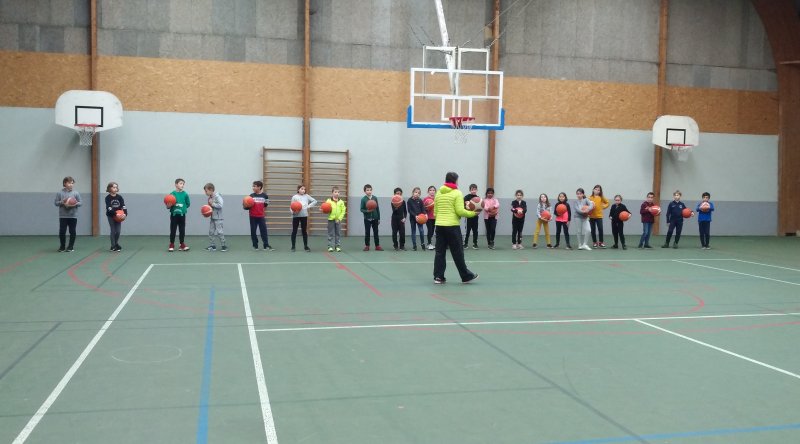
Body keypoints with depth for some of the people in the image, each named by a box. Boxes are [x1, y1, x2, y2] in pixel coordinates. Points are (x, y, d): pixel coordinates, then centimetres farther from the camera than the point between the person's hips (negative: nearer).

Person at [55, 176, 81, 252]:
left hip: (73, 216, 0)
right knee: (62, 232, 2)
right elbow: (56, 203, 2)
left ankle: (71, 247, 16)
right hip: (63, 216, 0)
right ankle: (62, 247, 18)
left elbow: (80, 202, 2)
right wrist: (62, 202, -16)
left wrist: (75, 204, -17)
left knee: (72, 232, 3)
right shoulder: (60, 193, 1)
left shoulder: (76, 193, 1)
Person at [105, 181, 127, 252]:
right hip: (111, 216, -3)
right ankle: (113, 246, 8)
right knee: (113, 231, 0)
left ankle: (116, 244, 24)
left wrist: (125, 213, -24)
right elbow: (109, 207, -19)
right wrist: (115, 213, -32)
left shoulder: (119, 197, -1)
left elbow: (123, 206, -7)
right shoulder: (108, 198, -9)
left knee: (118, 231, 3)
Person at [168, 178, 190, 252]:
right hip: (174, 214, -2)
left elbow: (188, 203, 7)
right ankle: (171, 245, 13)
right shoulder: (172, 194, -7)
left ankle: (182, 244, 15)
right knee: (173, 230, 3)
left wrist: (183, 208, -2)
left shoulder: (185, 194, -2)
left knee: (182, 230, 6)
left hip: (182, 215, 2)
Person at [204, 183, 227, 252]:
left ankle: (223, 245, 0)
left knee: (219, 232, -7)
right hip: (212, 217, 9)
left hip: (218, 217, -8)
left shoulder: (217, 196, -14)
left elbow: (220, 205, -23)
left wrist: (212, 204, -19)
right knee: (211, 232, 10)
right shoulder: (210, 198, 10)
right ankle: (212, 245, 18)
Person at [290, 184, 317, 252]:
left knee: (304, 231, 6)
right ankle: (293, 247, 11)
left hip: (304, 216, 2)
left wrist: (308, 206, -2)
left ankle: (306, 246, 12)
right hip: (296, 216, -2)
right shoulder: (294, 197, -2)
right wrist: (293, 212, -25)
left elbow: (314, 201, 8)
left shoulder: (306, 196, 4)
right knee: (294, 231, 4)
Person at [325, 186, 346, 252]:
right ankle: (331, 246, 6)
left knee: (338, 234, 6)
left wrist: (339, 218, -8)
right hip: (331, 220, -1)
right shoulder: (328, 201, -2)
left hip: (338, 220, 2)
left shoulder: (341, 202, 2)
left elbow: (343, 211, 1)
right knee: (331, 234, 2)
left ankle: (338, 246, 13)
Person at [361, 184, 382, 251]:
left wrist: (379, 218, 6)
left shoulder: (375, 198, 0)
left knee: (376, 232, 6)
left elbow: (378, 208, 5)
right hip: (367, 218, -2)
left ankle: (377, 246, 11)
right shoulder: (363, 199, -6)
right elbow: (361, 209, -5)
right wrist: (367, 211, -25)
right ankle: (367, 246, 15)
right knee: (367, 233, 5)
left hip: (375, 218, 2)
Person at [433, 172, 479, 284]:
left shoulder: (438, 193, 10)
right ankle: (466, 276, 12)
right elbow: (460, 211, -12)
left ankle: (438, 277, 6)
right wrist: (473, 213, 0)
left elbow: (435, 211, 13)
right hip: (452, 226, -5)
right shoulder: (457, 193, -6)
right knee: (458, 253, 2)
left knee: (440, 252, 7)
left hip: (439, 225, 5)